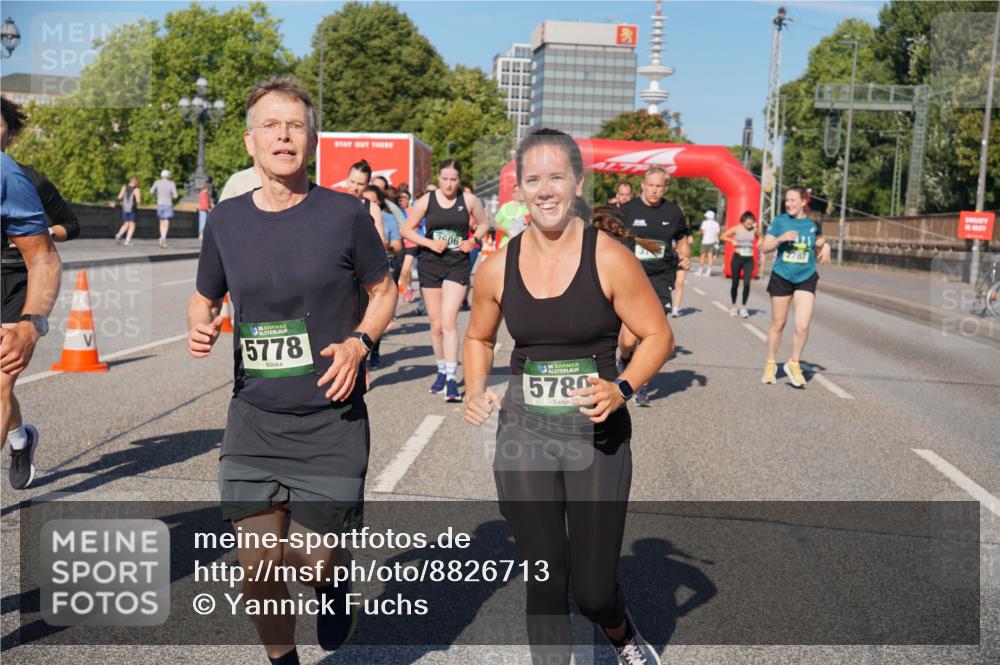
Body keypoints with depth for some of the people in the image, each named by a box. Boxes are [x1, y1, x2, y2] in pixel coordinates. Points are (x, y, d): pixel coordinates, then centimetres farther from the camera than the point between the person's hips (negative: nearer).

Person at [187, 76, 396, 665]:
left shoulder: (346, 214, -5)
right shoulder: (227, 219, 3)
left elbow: (384, 291, 6)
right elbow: (205, 298, 16)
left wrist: (359, 342, -13)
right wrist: (200, 327, -7)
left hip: (331, 423, -2)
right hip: (253, 422, 3)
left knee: (313, 563, 4)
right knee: (259, 567, 7)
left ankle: (334, 585, 43)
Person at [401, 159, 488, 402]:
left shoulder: (469, 200, -1)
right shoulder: (426, 200, 0)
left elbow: (483, 223, 15)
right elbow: (406, 230, 6)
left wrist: (474, 240, -4)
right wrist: (430, 243, -9)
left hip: (458, 266, -2)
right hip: (430, 265, 2)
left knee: (448, 321, -16)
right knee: (436, 325, 8)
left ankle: (451, 378, -13)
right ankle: (441, 371, 27)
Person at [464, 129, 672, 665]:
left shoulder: (609, 259, -10)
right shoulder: (497, 268, -1)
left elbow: (657, 336, -3)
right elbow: (479, 339, 15)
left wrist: (623, 388, -20)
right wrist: (476, 391, -3)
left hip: (598, 436, -2)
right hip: (523, 436, 2)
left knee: (594, 590, 8)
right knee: (544, 580, 6)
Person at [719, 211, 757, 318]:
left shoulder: (754, 230, 1)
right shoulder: (736, 228, -5)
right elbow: (722, 237, -2)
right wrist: (732, 241, -17)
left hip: (749, 259, 1)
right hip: (737, 258, -1)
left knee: (747, 283, -11)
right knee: (735, 283, 6)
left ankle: (744, 307, -1)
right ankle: (733, 306, 22)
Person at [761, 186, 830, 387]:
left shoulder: (813, 225, 2)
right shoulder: (779, 221, -2)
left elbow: (818, 252, 14)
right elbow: (765, 248, -5)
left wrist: (825, 247, -7)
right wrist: (781, 238, -21)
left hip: (805, 279, 1)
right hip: (781, 278, 0)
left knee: (802, 326, -11)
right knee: (778, 324, 9)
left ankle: (794, 364, 11)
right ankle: (770, 364, 27)